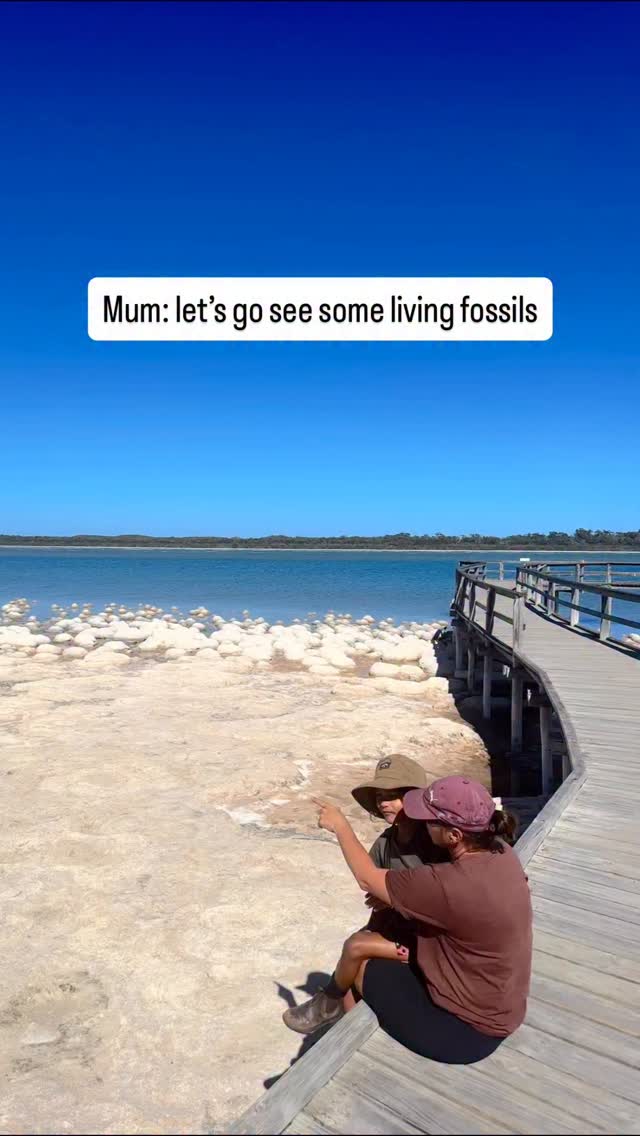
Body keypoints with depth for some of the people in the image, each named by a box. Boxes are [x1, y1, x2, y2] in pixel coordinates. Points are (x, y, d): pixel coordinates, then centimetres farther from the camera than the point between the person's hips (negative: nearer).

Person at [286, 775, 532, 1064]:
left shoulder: (453, 885, -35)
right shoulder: (500, 852, -11)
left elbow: (367, 878, -20)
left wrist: (340, 825, -7)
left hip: (467, 1029, -7)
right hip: (497, 1008, 7)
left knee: (357, 960, 8)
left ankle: (329, 1004, 38)